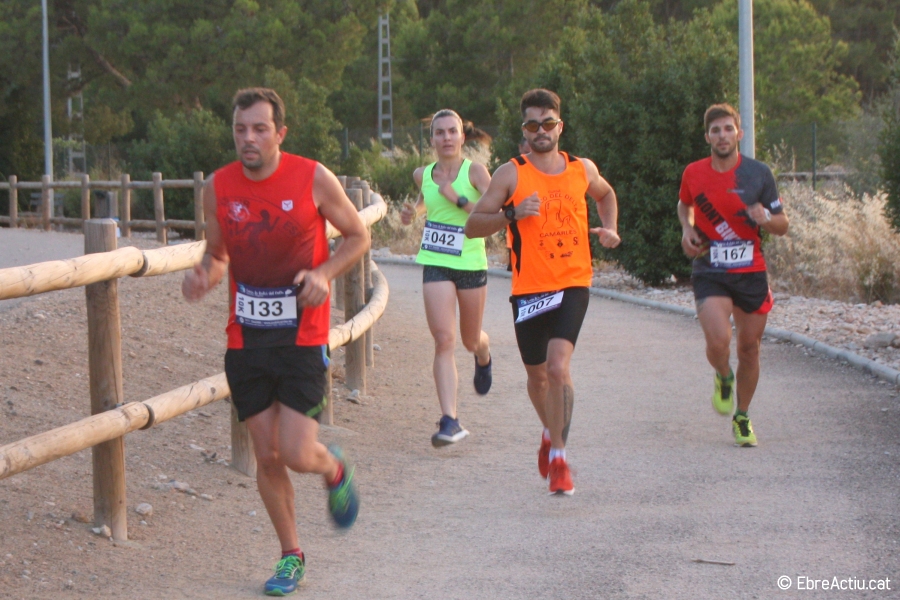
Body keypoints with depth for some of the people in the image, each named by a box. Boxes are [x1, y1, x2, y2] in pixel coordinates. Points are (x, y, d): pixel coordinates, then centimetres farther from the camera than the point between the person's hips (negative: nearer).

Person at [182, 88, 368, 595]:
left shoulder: (314, 179, -8)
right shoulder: (218, 187, -1)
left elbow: (358, 236, 4)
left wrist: (324, 273, -14)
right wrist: (204, 277, -10)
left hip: (302, 339, -3)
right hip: (245, 342, 3)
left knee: (297, 454, -10)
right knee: (267, 457, 6)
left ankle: (336, 470, 27)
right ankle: (291, 555, 24)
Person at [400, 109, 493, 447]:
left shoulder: (475, 172, -7)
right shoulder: (423, 175, 5)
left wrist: (458, 200, -21)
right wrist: (412, 212, 7)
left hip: (472, 265, -1)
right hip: (436, 266, 1)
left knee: (471, 341, 16)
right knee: (444, 340, -14)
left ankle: (484, 356, 56)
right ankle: (450, 420, -19)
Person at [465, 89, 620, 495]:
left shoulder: (582, 169, 7)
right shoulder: (511, 174, -3)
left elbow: (605, 194, 31)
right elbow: (472, 226, -6)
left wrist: (610, 228, 13)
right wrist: (512, 214, -21)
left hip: (573, 284, 0)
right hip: (529, 289, 0)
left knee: (558, 366, -19)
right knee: (537, 375, 14)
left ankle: (558, 455, -10)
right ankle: (550, 431, 45)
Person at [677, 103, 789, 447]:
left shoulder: (758, 174, -2)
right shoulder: (694, 173, 1)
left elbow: (783, 226, 3)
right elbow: (684, 205, 24)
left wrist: (765, 218, -19)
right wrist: (687, 229, 3)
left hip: (751, 273, 1)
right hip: (709, 273, -1)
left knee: (749, 349, 6)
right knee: (718, 341, -21)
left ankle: (742, 418, 27)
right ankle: (723, 379, 15)